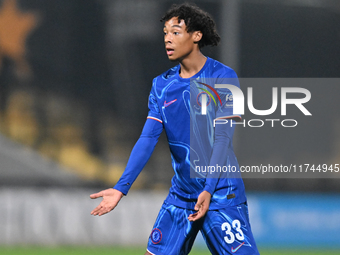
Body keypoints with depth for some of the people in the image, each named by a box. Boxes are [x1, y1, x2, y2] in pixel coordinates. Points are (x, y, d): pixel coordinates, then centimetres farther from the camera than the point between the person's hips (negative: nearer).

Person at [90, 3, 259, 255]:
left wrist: (209, 190, -23)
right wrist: (122, 187, -9)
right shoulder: (162, 85, 8)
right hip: (180, 194, 5)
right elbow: (147, 139, 3)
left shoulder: (222, 77, -8)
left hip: (220, 192, -5)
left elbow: (223, 138, -14)